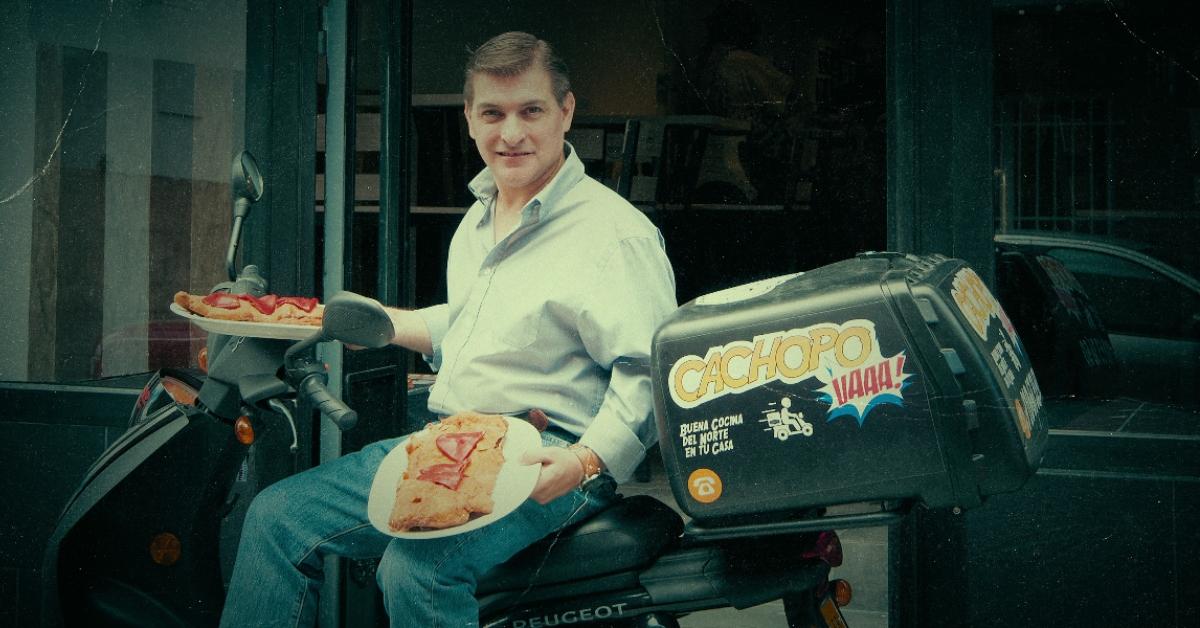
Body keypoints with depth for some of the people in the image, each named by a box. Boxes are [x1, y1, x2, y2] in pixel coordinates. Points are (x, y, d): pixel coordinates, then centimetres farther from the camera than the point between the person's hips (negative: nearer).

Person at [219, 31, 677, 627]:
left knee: (415, 566, -33)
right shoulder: (479, 218, 18)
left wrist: (586, 460, -29)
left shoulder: (616, 232, -11)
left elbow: (651, 371, -17)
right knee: (277, 516, 1)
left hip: (543, 465, -8)